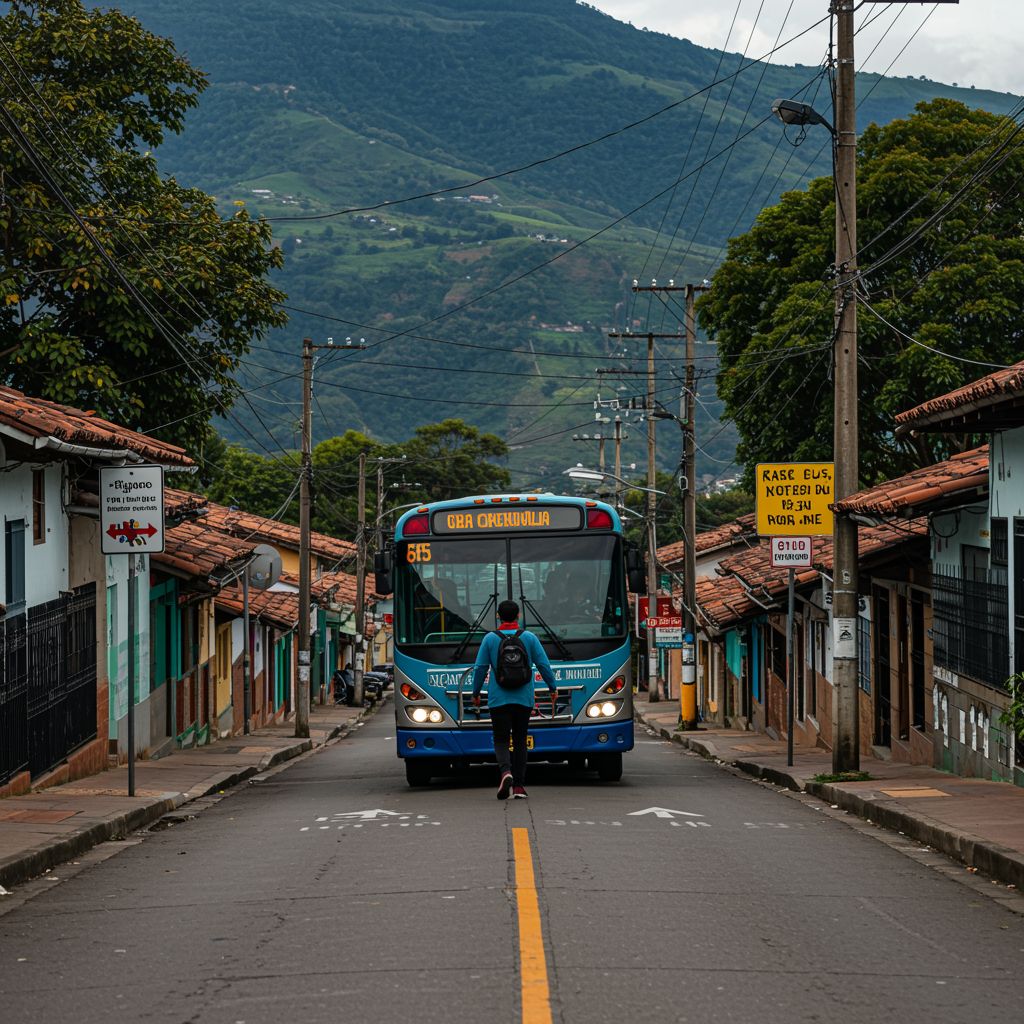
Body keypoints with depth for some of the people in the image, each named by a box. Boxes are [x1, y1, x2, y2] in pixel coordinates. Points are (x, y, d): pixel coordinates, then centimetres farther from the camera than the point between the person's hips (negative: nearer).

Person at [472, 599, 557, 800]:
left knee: (501, 740, 3)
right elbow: (544, 665, 2)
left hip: (499, 699, -1)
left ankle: (505, 771, -26)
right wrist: (553, 687, 17)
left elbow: (480, 668, 1)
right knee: (520, 740, 9)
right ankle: (519, 786, 5)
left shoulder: (490, 639, -1)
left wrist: (476, 693, 13)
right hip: (524, 699, 1)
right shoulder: (529, 637, 0)